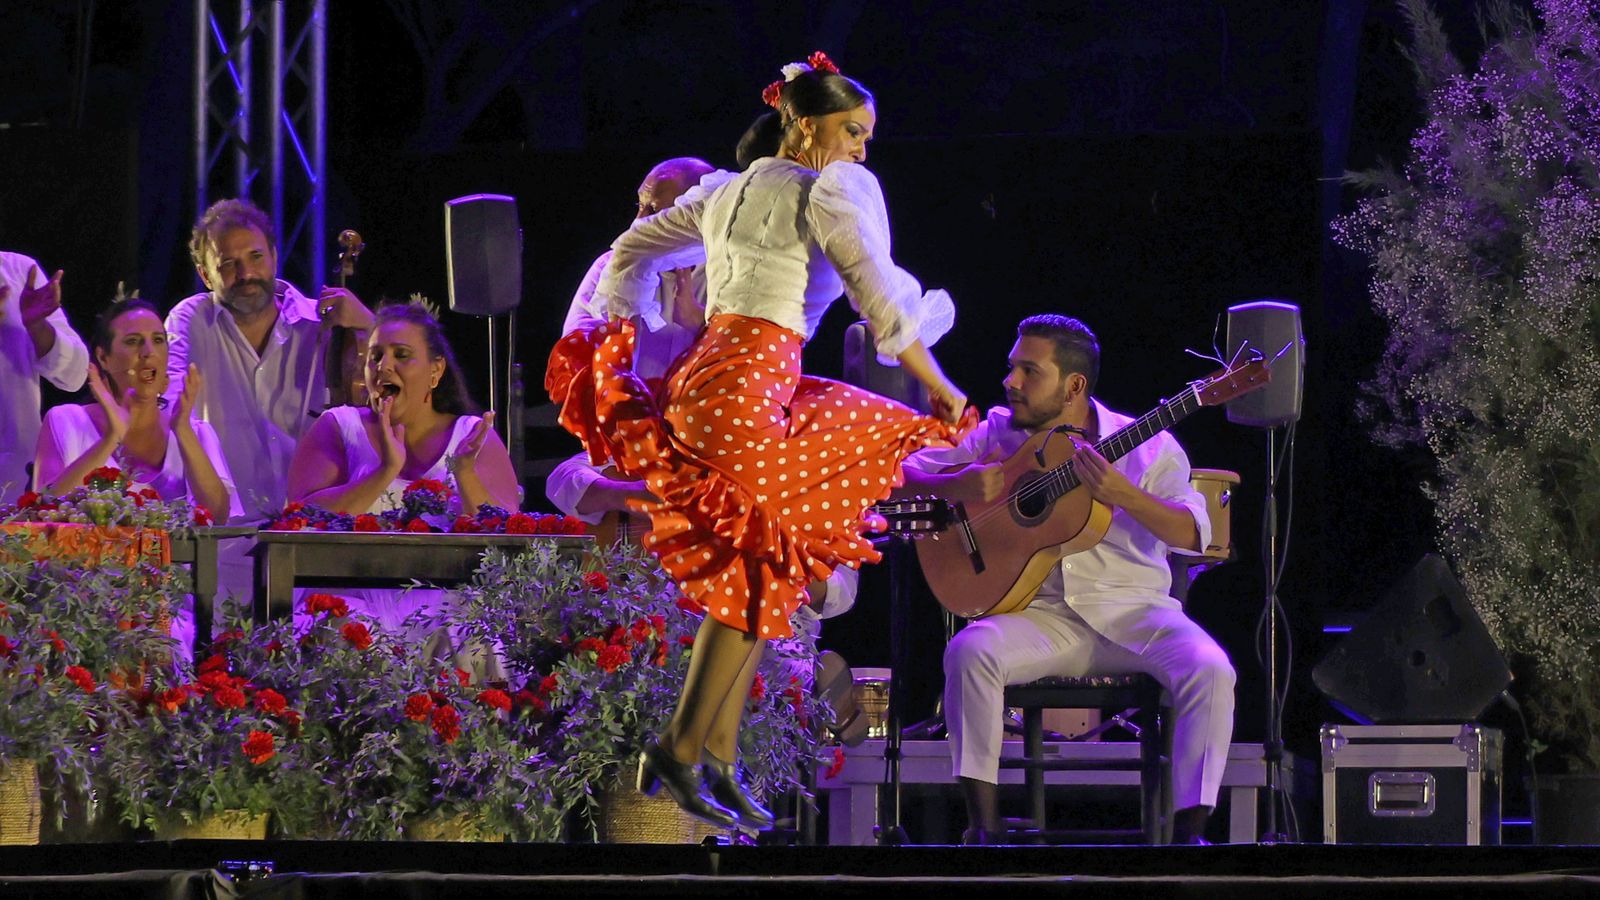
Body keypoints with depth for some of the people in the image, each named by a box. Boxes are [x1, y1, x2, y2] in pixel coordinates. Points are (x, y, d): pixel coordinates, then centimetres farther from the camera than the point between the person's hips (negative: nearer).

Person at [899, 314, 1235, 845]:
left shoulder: (1145, 447, 0)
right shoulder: (998, 434, 8)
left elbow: (1191, 536, -12)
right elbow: (901, 477, 10)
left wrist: (1123, 494, -29)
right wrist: (955, 487, -13)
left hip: (1131, 609, -1)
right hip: (1044, 616, 1)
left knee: (1209, 670, -29)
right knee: (971, 651, -29)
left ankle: (1189, 830, -22)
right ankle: (983, 826, -24)